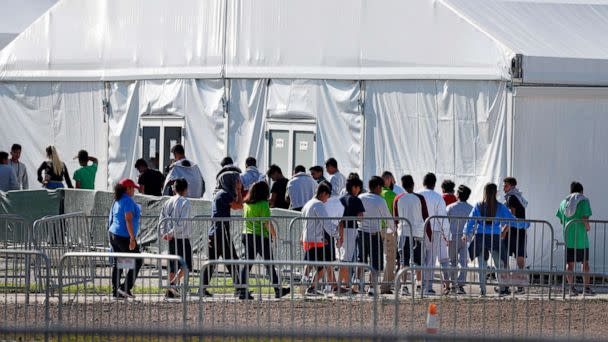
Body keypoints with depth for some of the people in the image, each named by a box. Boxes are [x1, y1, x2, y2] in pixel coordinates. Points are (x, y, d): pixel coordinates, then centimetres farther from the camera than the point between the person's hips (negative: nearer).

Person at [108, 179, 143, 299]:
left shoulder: (117, 201, 13)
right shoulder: (128, 200, -14)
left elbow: (111, 219, 18)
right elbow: (128, 219, -21)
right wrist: (132, 238, -23)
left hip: (114, 235, 9)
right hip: (124, 237, -9)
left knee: (117, 264, 10)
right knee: (137, 262, 1)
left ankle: (115, 291, 10)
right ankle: (126, 287, -5)